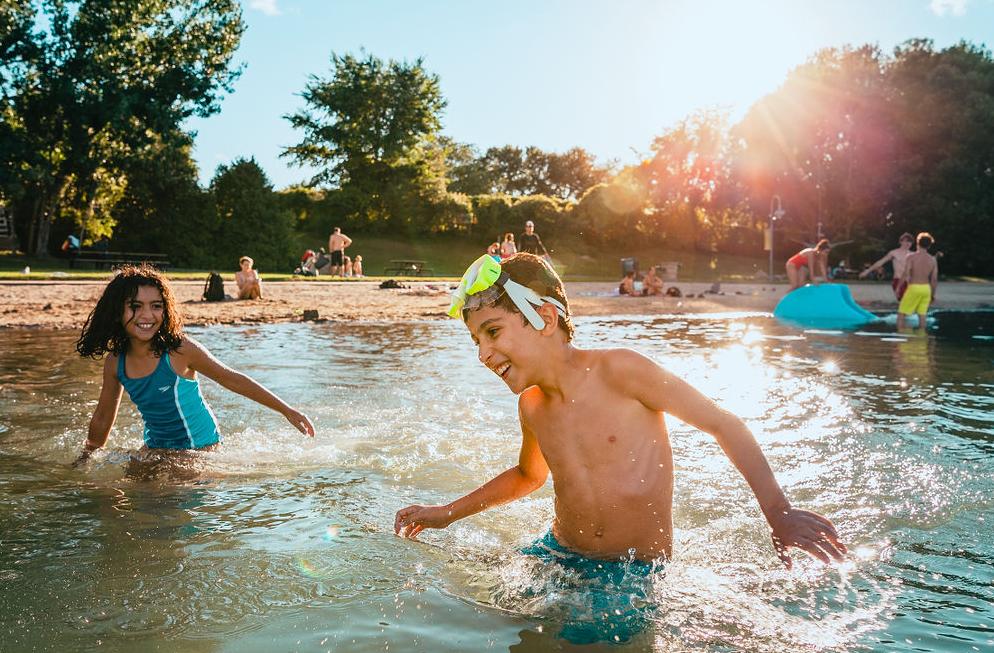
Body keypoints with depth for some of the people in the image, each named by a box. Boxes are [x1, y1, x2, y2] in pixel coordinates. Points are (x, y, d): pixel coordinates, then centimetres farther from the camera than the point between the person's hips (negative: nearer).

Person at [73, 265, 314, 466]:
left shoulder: (179, 349, -21)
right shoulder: (115, 362, -7)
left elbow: (231, 379, -12)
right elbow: (102, 418, 9)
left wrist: (287, 411, -9)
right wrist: (83, 460, 20)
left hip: (200, 448, -5)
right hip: (155, 447, 5)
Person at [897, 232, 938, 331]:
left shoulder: (911, 257, -10)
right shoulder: (933, 260, 3)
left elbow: (905, 275, -16)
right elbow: (934, 279, 4)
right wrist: (933, 294, 14)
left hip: (913, 288, -4)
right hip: (926, 288, 4)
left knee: (901, 313, 4)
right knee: (922, 314, 10)